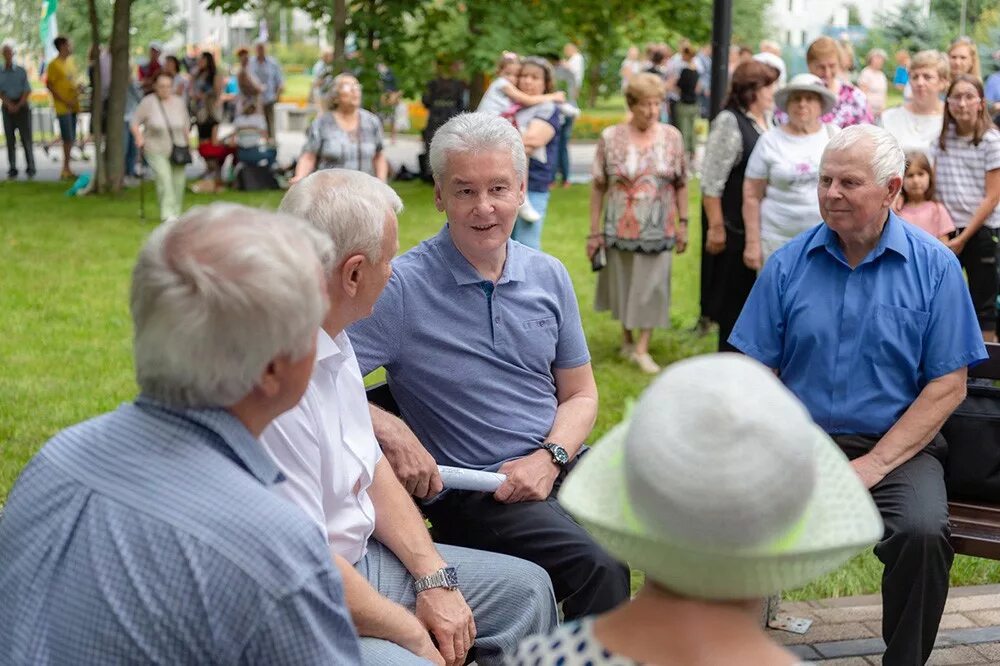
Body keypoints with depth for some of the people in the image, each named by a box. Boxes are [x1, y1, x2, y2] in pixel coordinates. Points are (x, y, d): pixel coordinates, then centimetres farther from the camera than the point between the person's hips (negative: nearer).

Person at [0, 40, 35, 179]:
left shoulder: (21, 71, 2)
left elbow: (27, 91, -1)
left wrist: (18, 105, -11)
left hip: (22, 105, -1)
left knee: (26, 137, -5)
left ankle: (30, 168, -1)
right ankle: (12, 169, 4)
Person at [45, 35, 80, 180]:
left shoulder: (71, 62, 14)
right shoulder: (54, 65, -10)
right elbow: (49, 85, -11)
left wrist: (78, 87, 3)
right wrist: (65, 101, -15)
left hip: (73, 106, 8)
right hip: (62, 107, -8)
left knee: (71, 139, 9)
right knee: (68, 138, -10)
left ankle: (67, 169, 16)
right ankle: (66, 169, -5)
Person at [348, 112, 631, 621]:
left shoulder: (549, 277, 9)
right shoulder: (402, 287, -8)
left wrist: (549, 458, -2)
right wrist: (389, 431, -23)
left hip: (557, 468, 6)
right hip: (473, 490, -6)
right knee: (600, 566, -30)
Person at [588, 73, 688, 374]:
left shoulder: (672, 137, -2)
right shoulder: (611, 138, -6)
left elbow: (681, 184, 5)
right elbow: (598, 187, -3)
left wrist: (683, 223, 1)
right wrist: (594, 231, -4)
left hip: (657, 230, 0)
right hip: (620, 228, 0)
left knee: (651, 287, 1)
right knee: (622, 286, 12)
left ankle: (642, 349, 8)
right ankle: (626, 340, 31)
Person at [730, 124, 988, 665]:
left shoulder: (934, 266, 0)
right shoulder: (788, 265, 5)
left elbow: (948, 386, -3)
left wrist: (873, 466, -12)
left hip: (897, 447, -1)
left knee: (922, 534, -31)